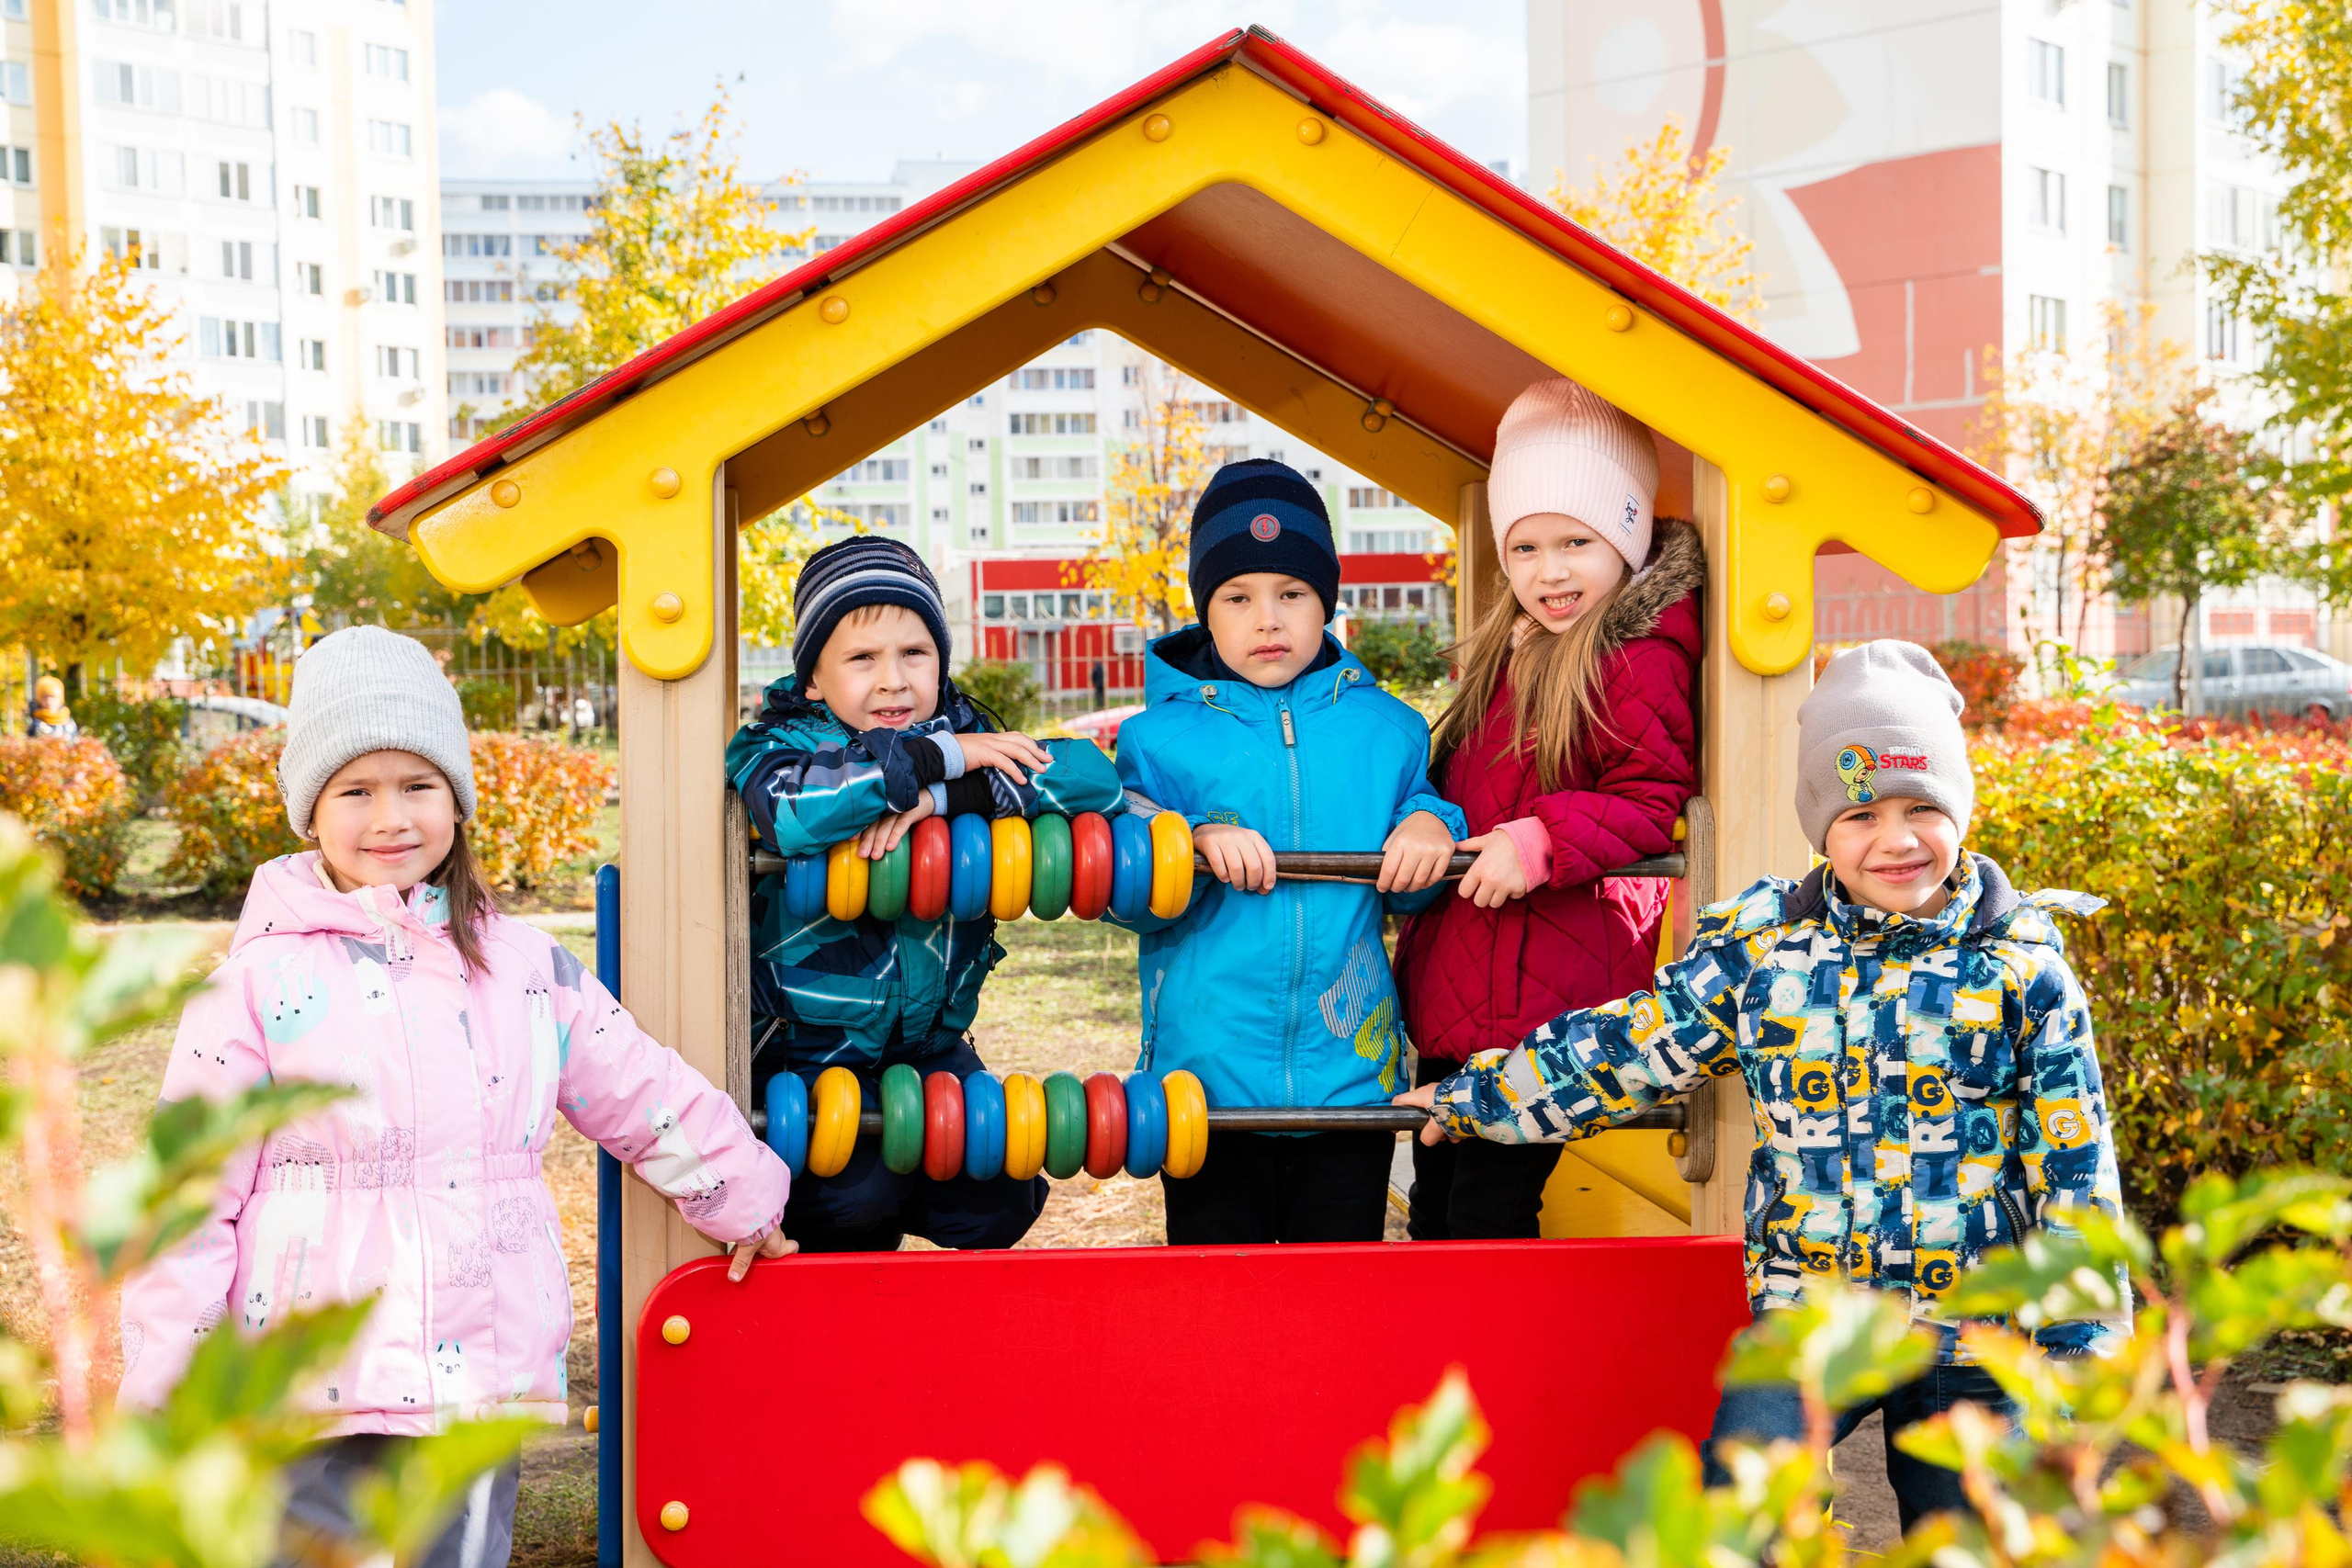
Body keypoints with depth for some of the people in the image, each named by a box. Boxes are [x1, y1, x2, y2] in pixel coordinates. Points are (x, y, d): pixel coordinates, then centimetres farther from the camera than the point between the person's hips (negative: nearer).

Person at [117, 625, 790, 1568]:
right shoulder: (262, 983, -3)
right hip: (312, 1400, -3)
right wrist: (164, 1397, -2)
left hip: (480, 1384, 3)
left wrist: (747, 1204, 29)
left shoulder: (528, 969, 9)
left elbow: (648, 1099, 20)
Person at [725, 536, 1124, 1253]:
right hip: (810, 1050, -4)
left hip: (930, 1041, 4)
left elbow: (1094, 776, -18)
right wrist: (933, 758, -31)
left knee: (999, 1204, 1)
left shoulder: (963, 735, -2)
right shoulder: (781, 744, -10)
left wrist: (945, 798, -29)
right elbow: (788, 806, -36)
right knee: (857, 1193, -19)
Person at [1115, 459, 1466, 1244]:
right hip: (1208, 1069, -2)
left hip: (1351, 1065, 2)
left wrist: (1428, 827, -7)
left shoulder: (1385, 727, 7)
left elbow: (1407, 887, 13)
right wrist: (1195, 844, -21)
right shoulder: (1162, 737, 0)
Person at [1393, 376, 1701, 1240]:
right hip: (1459, 976, 9)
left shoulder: (1639, 660, -13)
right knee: (1436, 1201, 16)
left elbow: (1653, 804, -16)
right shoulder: (1508, 652, 15)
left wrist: (1541, 845, -24)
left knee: (1488, 1213, -6)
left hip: (1549, 993, -9)